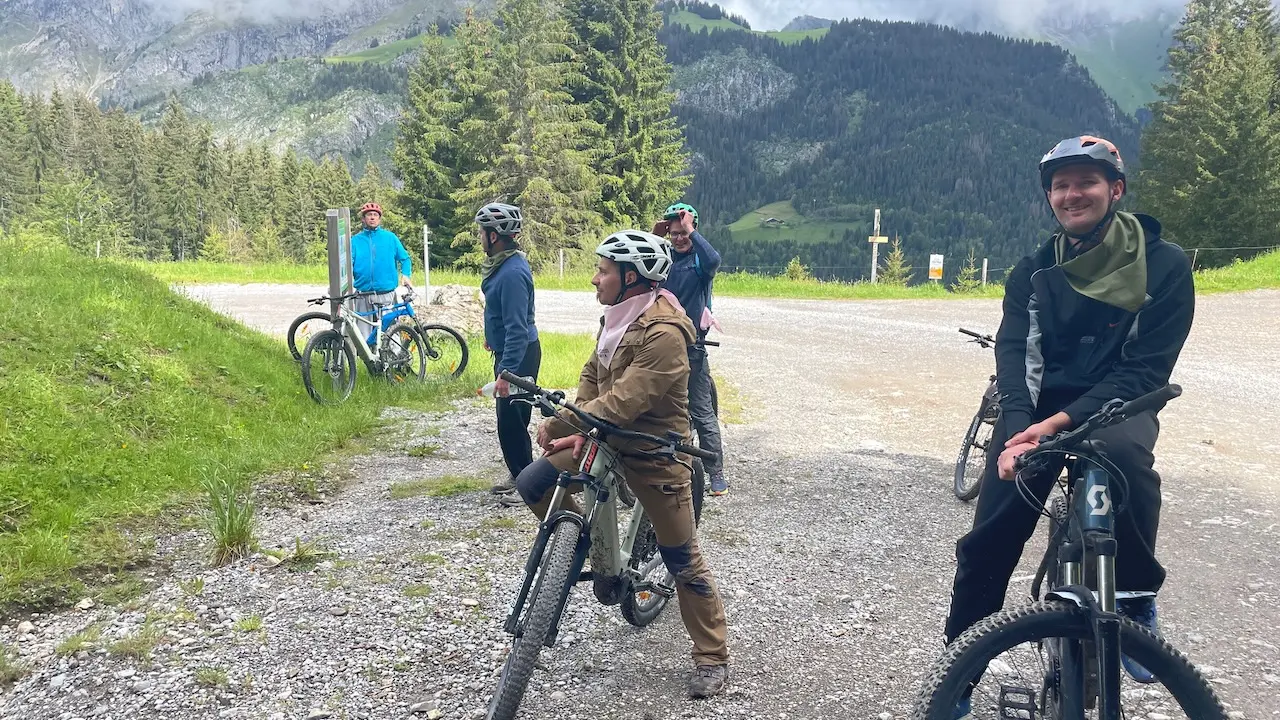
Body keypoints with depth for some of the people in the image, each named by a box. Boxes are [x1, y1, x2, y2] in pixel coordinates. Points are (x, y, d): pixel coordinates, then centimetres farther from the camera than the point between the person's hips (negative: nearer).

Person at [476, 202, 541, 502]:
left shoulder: (513, 273, -25)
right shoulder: (502, 264, 7)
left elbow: (517, 327, -28)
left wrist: (506, 371, -29)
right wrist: (492, 336, 35)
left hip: (518, 355, -10)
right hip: (508, 350, 10)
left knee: (511, 420, -2)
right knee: (509, 418, 18)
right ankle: (518, 476, 30)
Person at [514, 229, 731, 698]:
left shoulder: (663, 332, -26)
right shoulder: (617, 316, 3)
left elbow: (625, 401, -32)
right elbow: (592, 378, 7)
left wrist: (559, 427, -32)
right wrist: (566, 422, -10)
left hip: (655, 452, -8)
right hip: (606, 437, 8)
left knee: (682, 560, 1)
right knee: (532, 484, -3)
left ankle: (712, 658, 19)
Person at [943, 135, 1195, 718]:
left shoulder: (1163, 265, -5)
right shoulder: (1033, 272, 5)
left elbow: (1147, 368, -12)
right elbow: (1013, 354, -8)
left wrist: (1060, 423, -27)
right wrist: (1019, 430, -29)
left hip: (1114, 405, -2)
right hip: (1037, 411, 3)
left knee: (1123, 450, -39)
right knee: (988, 539, -11)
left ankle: (1136, 600, -14)